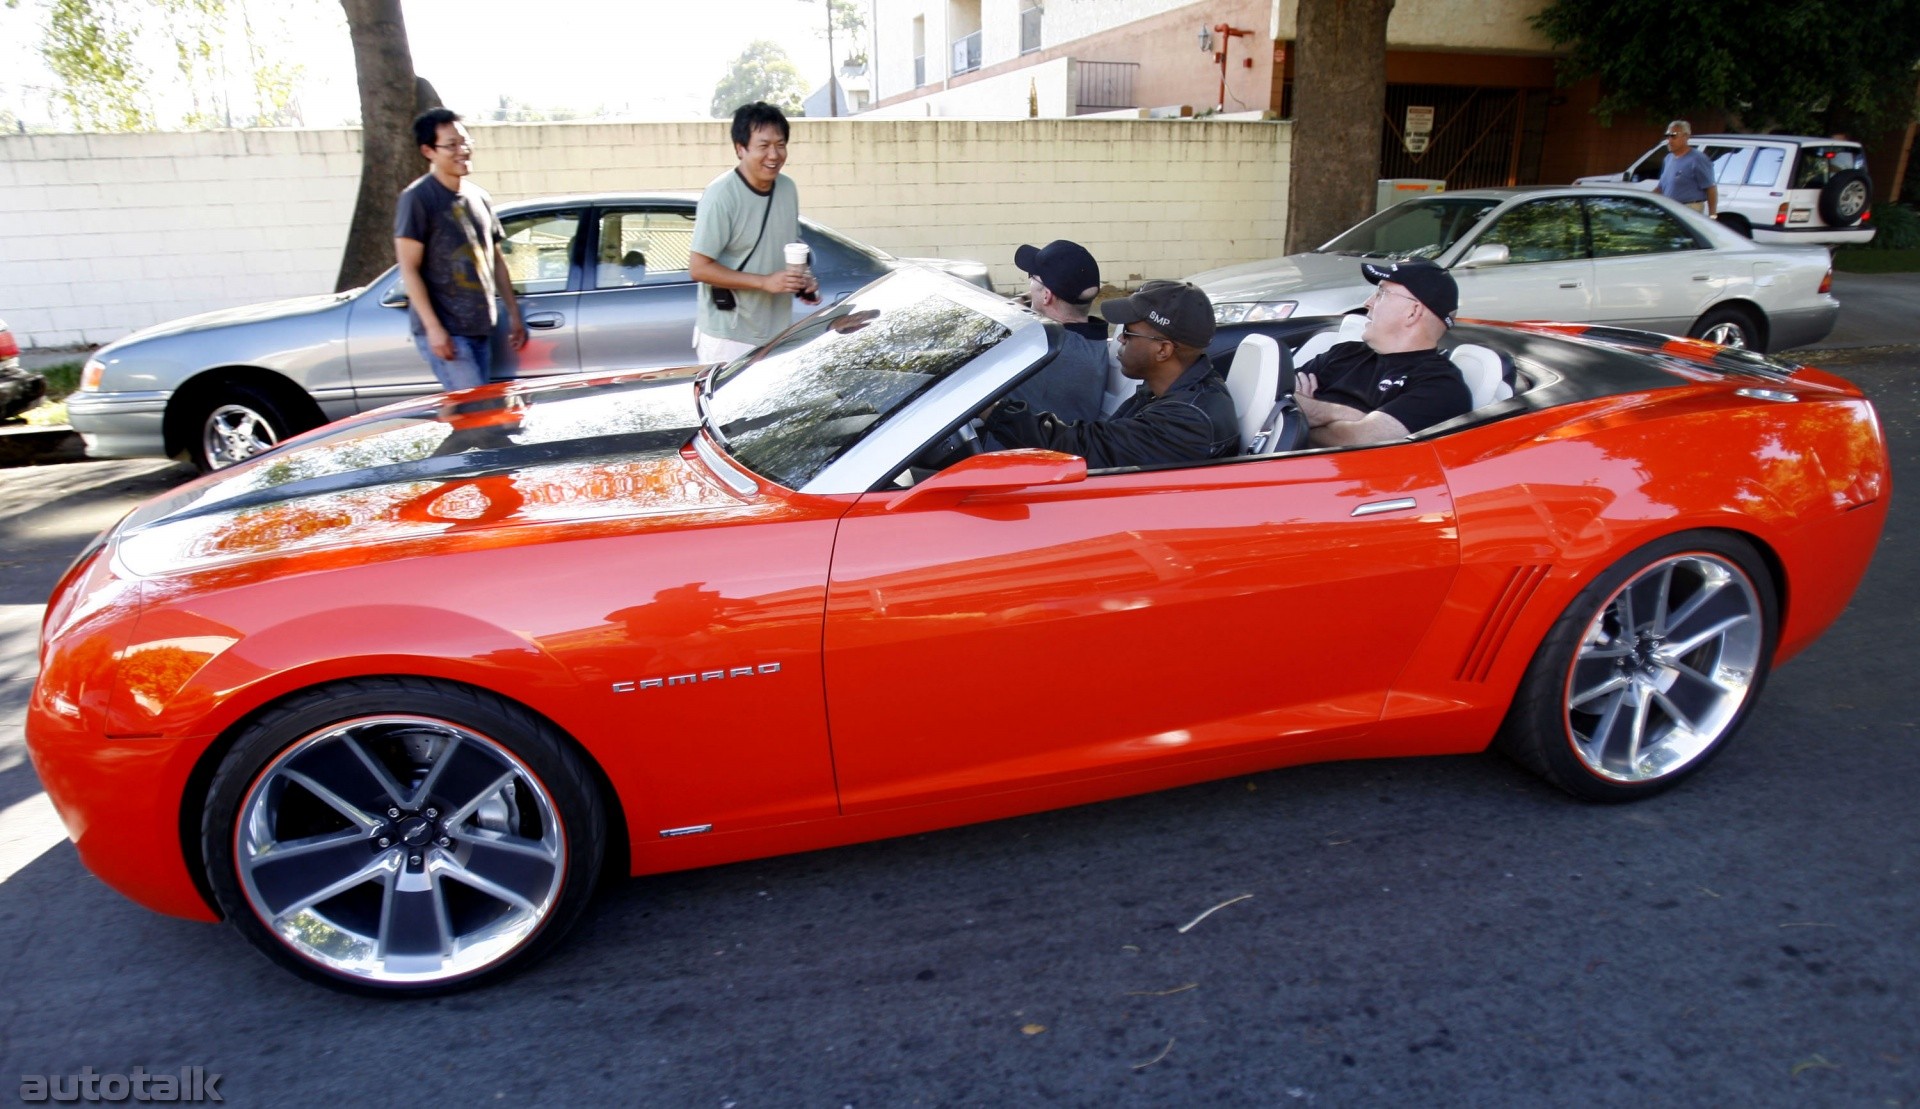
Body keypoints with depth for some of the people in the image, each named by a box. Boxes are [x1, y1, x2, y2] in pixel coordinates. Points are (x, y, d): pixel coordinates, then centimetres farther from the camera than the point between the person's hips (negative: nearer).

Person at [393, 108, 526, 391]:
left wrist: (513, 313, 17)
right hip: (445, 331, -7)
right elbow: (409, 269, -11)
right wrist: (433, 327, -18)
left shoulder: (480, 197, 14)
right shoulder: (417, 198, -7)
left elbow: (496, 259, 21)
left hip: (480, 328, 7)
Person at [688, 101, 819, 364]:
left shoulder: (788, 189, 6)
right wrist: (764, 282, -23)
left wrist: (803, 281, -2)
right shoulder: (721, 196, -16)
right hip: (728, 339, -7)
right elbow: (700, 268, -16)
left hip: (778, 333, 7)